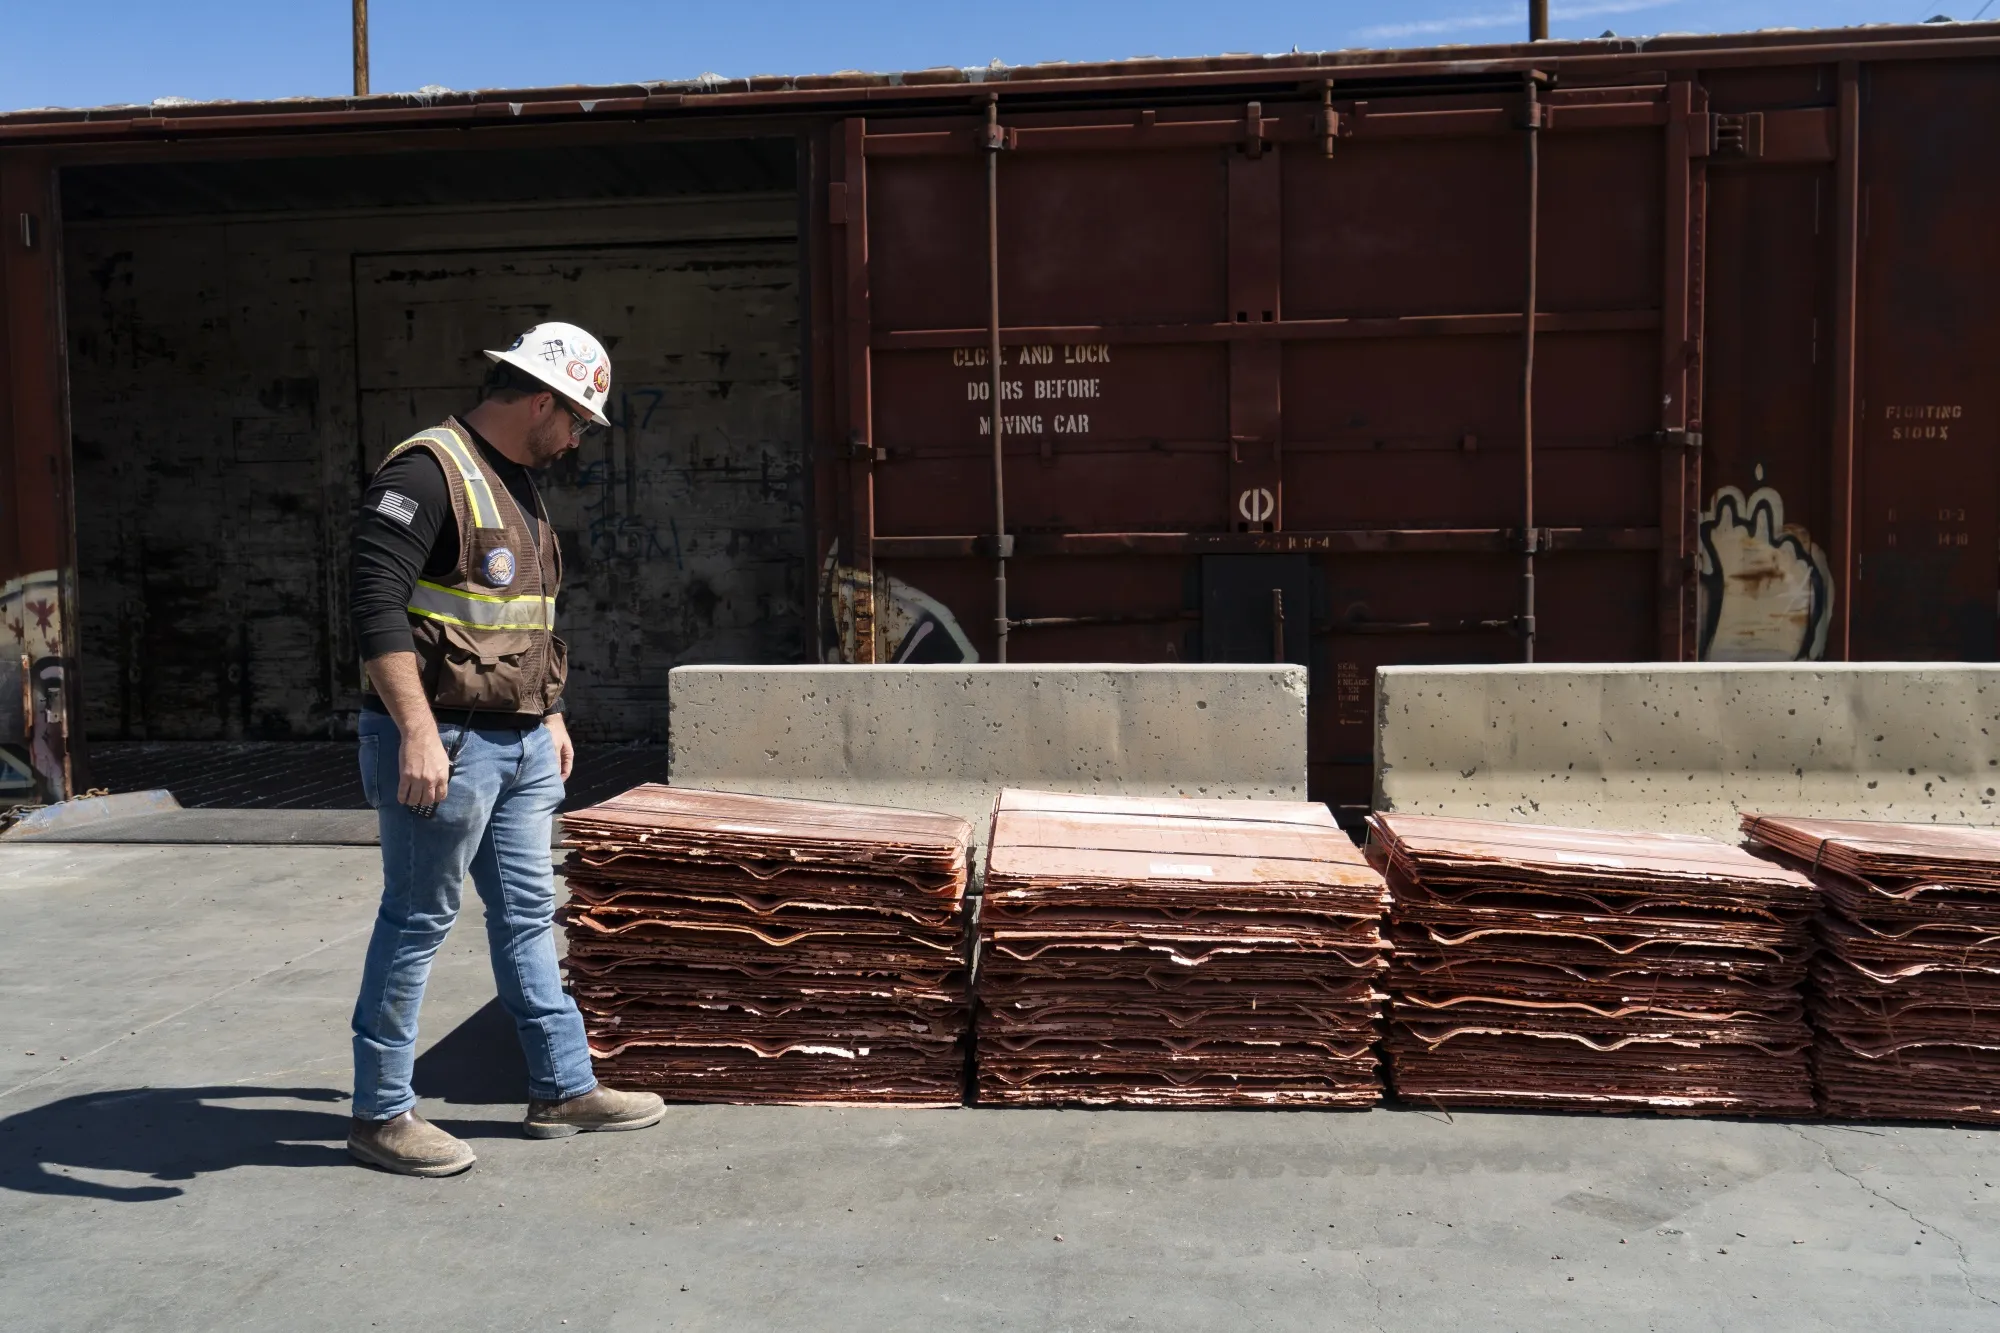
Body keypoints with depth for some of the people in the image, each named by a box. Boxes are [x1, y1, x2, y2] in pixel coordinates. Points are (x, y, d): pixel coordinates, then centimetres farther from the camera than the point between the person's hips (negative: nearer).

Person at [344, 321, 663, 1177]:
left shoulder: (518, 485, 16)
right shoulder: (427, 472, -14)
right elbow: (375, 603, -22)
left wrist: (550, 715, 24)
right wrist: (418, 734, -27)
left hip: (520, 745, 9)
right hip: (442, 743, -9)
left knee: (527, 914, 14)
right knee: (417, 922, 1)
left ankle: (564, 1089, 24)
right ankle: (380, 1115, 16)